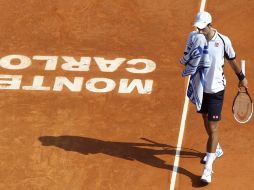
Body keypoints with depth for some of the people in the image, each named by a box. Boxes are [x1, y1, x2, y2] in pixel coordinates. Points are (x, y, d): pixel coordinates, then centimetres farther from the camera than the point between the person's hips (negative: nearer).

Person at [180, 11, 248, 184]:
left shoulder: (223, 40, -14)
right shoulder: (193, 37, -8)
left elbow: (232, 60, 4)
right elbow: (184, 61, -5)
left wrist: (241, 77, 16)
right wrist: (191, 56, -26)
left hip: (215, 89, -4)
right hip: (200, 87, 4)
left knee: (213, 128, -8)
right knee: (206, 120, 23)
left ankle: (208, 168, -7)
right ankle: (216, 149, 49)